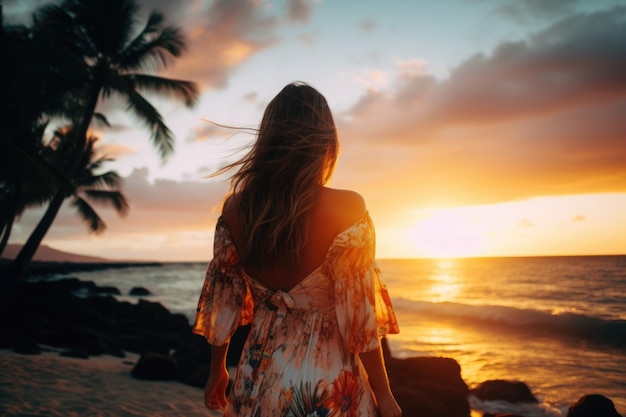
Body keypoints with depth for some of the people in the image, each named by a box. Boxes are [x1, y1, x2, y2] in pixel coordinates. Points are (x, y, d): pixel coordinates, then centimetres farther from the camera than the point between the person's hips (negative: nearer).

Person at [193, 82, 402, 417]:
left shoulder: (235, 209, -7)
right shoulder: (346, 209, -19)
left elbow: (221, 302, 1)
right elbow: (360, 317, -16)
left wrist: (217, 371, 15)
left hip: (258, 377, 4)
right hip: (328, 384, -3)